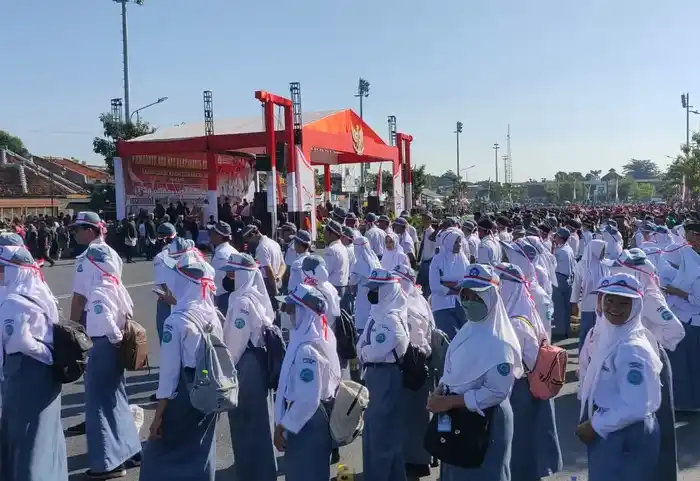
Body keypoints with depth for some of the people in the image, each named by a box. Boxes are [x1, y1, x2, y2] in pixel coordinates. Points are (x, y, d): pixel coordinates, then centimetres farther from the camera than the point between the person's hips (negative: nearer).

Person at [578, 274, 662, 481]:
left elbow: (636, 407, -27)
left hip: (627, 435, -7)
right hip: (603, 428, 7)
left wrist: (595, 426, -18)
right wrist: (592, 422, 8)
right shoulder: (600, 332, -3)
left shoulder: (632, 348, -25)